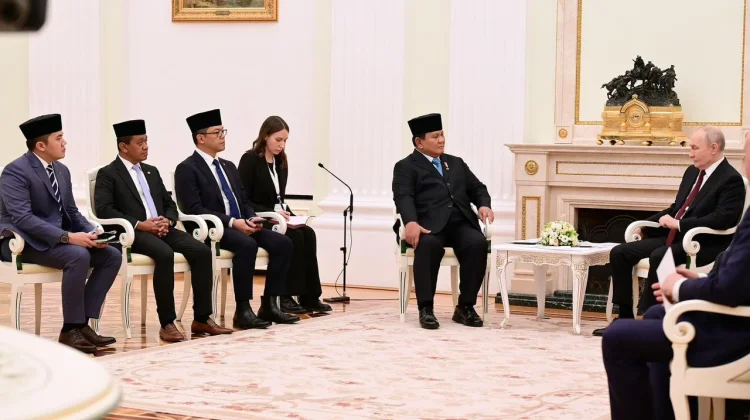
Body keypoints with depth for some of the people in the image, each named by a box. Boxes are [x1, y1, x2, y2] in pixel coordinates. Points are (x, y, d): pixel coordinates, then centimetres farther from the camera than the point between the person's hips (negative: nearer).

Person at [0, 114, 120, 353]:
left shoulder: (62, 171, 11)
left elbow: (72, 213, 15)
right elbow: (22, 218, -26)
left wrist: (93, 231, -7)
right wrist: (68, 237, -32)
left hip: (56, 239, 9)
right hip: (24, 242, -9)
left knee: (112, 256, -8)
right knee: (79, 256, -33)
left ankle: (83, 323, -9)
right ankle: (70, 330, -23)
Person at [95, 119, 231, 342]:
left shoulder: (152, 172, 24)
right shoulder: (107, 174, 3)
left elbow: (170, 204, 22)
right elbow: (104, 210, -10)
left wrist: (167, 221, -3)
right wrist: (140, 224, -18)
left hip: (162, 229, 6)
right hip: (133, 232, -6)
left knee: (202, 251, -19)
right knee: (165, 254, -36)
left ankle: (202, 319, -16)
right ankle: (167, 323, -30)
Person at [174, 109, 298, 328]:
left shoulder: (229, 167, 21)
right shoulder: (187, 169, -4)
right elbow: (194, 210, -14)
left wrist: (252, 218, -3)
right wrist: (232, 222, -22)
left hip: (241, 226, 8)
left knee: (282, 242, -13)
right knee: (247, 245, -35)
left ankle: (269, 304, -10)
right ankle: (243, 311, -28)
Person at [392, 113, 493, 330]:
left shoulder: (456, 163, 28)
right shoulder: (406, 167, 9)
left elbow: (477, 188, 23)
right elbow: (403, 197, -8)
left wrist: (484, 205, -2)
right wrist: (411, 222, -29)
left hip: (460, 223, 5)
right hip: (429, 224, -4)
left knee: (478, 243, -28)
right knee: (429, 245, -38)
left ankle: (465, 306, -20)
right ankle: (426, 308, -31)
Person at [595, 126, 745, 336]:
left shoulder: (731, 180, -10)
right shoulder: (692, 172, 16)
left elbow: (722, 219, -22)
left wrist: (679, 224, -23)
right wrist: (646, 225, 13)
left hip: (704, 245, -9)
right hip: (674, 236, 9)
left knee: (658, 257, -36)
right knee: (619, 252, -5)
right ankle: (625, 316, -4)